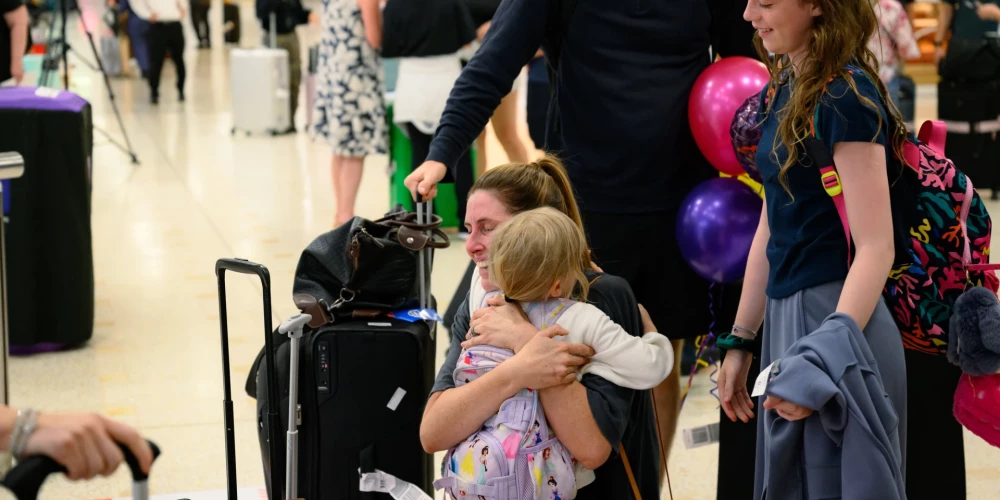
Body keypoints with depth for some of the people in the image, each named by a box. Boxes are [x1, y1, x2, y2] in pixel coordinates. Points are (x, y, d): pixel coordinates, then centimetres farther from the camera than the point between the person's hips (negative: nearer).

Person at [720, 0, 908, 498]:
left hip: (839, 315, -8)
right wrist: (740, 342, 15)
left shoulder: (845, 95, -16)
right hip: (784, 313, 8)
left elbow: (876, 249, -19)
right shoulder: (781, 90, 9)